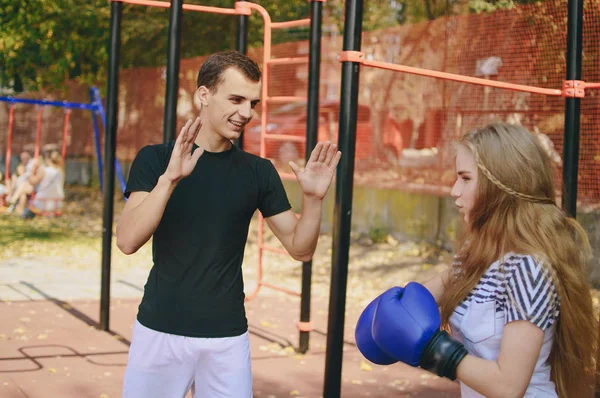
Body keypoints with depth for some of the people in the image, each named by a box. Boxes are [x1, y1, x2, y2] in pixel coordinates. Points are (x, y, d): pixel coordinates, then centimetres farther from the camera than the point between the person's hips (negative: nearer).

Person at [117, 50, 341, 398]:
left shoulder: (258, 171, 3)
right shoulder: (155, 158, -4)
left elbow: (300, 249, 3)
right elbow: (128, 241, -16)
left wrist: (314, 199, -15)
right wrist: (169, 178, -30)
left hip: (227, 337, 2)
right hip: (160, 331, -1)